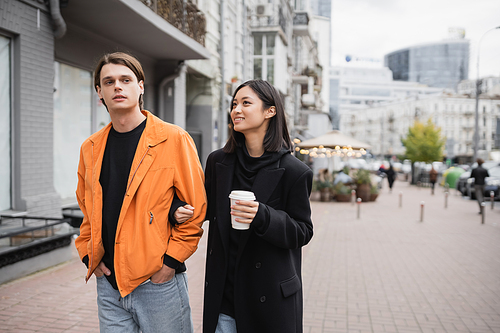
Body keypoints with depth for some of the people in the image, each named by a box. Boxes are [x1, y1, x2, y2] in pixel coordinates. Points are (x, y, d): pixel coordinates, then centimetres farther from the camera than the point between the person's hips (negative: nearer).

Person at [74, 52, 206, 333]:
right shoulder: (91, 148, 8)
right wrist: (89, 254, 7)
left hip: (159, 282, -4)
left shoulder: (174, 140, -8)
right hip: (108, 283, 4)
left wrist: (170, 261, -11)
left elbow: (196, 208, -8)